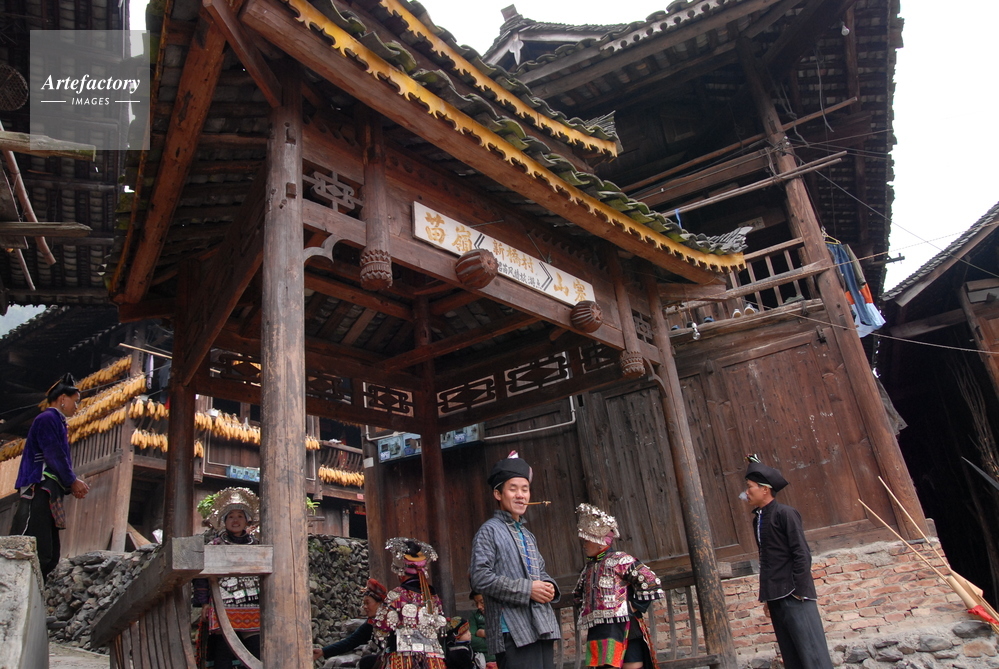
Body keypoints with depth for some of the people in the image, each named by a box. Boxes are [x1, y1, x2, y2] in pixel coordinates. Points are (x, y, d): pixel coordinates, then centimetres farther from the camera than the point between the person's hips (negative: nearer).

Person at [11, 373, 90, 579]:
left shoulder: (58, 423, 24)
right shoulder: (47, 419, -5)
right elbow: (54, 455, -13)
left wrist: (73, 484, 9)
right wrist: (73, 481, -5)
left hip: (49, 495, 10)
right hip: (38, 493, -10)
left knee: (49, 555, 7)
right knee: (37, 554, -16)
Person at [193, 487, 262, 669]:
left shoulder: (256, 545, 14)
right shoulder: (215, 545, 7)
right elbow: (201, 574, 3)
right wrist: (204, 602, -5)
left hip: (254, 611, 2)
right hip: (223, 609, -2)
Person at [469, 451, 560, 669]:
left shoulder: (528, 535, 19)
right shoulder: (489, 531, -4)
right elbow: (480, 578, -14)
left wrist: (549, 586, 3)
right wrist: (527, 589, -16)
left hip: (542, 628, 7)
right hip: (513, 631, -7)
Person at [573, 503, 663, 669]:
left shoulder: (619, 560, -6)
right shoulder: (588, 568, 17)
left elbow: (651, 583, -13)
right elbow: (578, 596, 33)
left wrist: (635, 607, -9)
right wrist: (585, 612, 17)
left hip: (623, 629, -6)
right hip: (598, 632, 6)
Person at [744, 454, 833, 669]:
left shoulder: (785, 513, -7)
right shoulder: (757, 519, 14)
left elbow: (802, 554, -11)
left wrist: (798, 591, -13)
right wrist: (767, 597, 14)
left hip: (793, 595, -7)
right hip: (775, 597, 7)